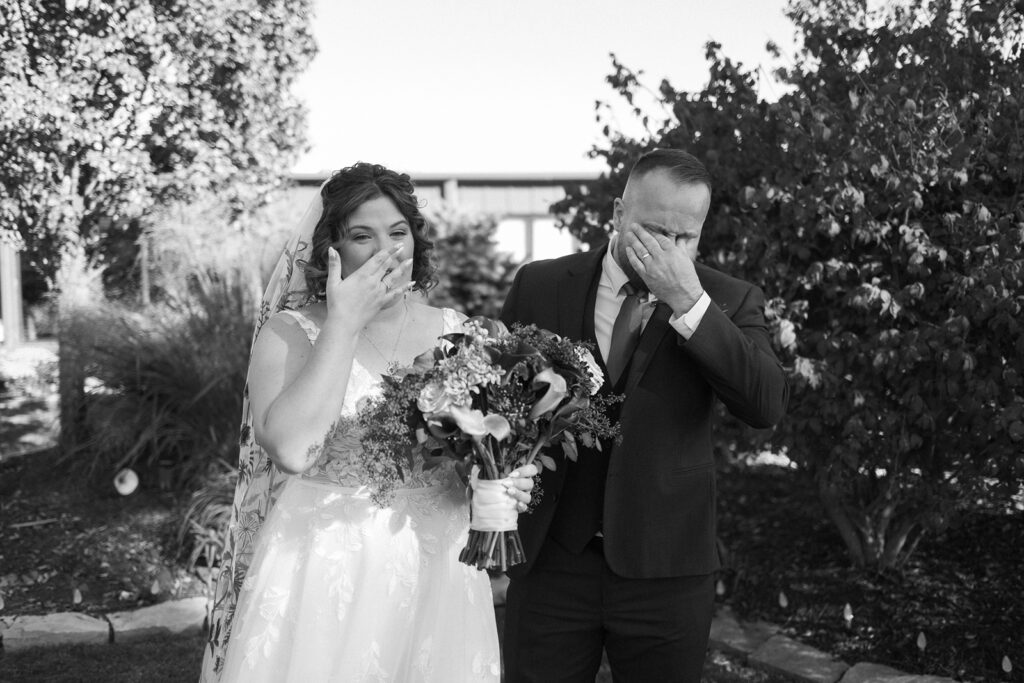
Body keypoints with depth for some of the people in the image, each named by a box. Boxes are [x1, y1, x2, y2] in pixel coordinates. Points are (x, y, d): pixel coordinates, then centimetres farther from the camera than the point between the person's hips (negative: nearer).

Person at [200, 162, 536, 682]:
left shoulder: (457, 333, 6)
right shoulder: (289, 332, -4)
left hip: (436, 579, 3)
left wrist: (506, 482, -8)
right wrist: (344, 322, -18)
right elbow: (292, 449, -21)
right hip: (326, 576, -3)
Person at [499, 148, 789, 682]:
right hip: (550, 561, 1)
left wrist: (689, 301, -21)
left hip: (666, 571, 0)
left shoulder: (729, 302, -1)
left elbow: (767, 407, -16)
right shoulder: (541, 285, 2)